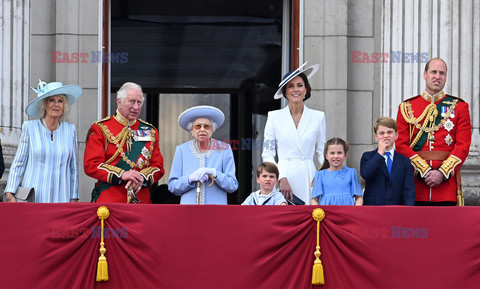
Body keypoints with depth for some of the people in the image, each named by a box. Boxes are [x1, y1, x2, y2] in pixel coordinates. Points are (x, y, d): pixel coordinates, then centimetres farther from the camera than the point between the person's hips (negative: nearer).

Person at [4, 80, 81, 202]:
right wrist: (10, 193, -4)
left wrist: (74, 198, 9)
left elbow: (74, 168, 14)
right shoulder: (29, 128, 3)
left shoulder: (70, 130, 9)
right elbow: (18, 164, 5)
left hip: (60, 199, 2)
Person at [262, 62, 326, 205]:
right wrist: (281, 178, -9)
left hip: (308, 177, 1)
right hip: (283, 175, -1)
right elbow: (267, 154, 5)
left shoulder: (318, 117, 10)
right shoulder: (275, 117, 7)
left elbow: (321, 152, 15)